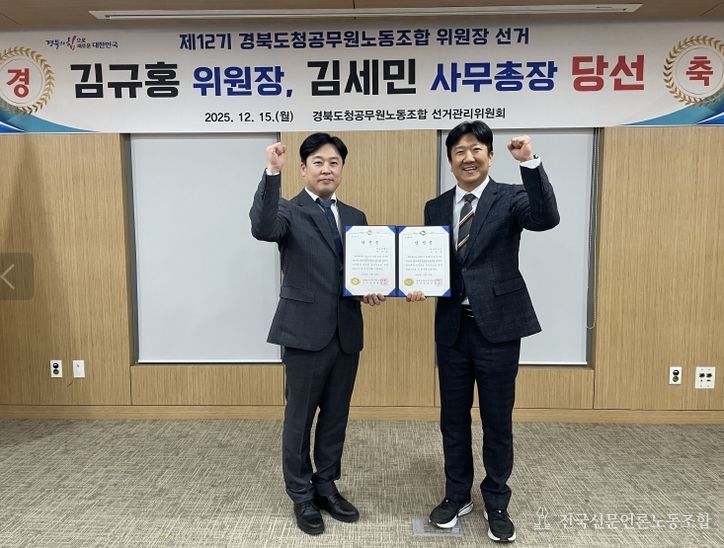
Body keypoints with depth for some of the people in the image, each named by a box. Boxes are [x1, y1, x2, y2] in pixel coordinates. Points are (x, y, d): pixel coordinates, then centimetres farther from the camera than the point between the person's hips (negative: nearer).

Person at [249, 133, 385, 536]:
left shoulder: (356, 217, 13)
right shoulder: (288, 211, -4)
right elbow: (262, 229, -27)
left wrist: (371, 289, -5)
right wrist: (272, 174, -38)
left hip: (346, 333, 5)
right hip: (306, 332, -5)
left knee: (336, 417, 16)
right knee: (300, 419, 9)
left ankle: (326, 487, 34)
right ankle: (302, 496, 27)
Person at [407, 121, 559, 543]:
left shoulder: (510, 198, -3)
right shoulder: (436, 208, 9)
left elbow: (547, 219, -23)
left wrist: (530, 163, -32)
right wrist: (420, 285, -11)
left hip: (497, 325, -3)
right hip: (452, 327, 4)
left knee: (498, 421, 9)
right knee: (453, 418, 14)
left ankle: (497, 504, 29)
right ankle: (457, 496, 34)